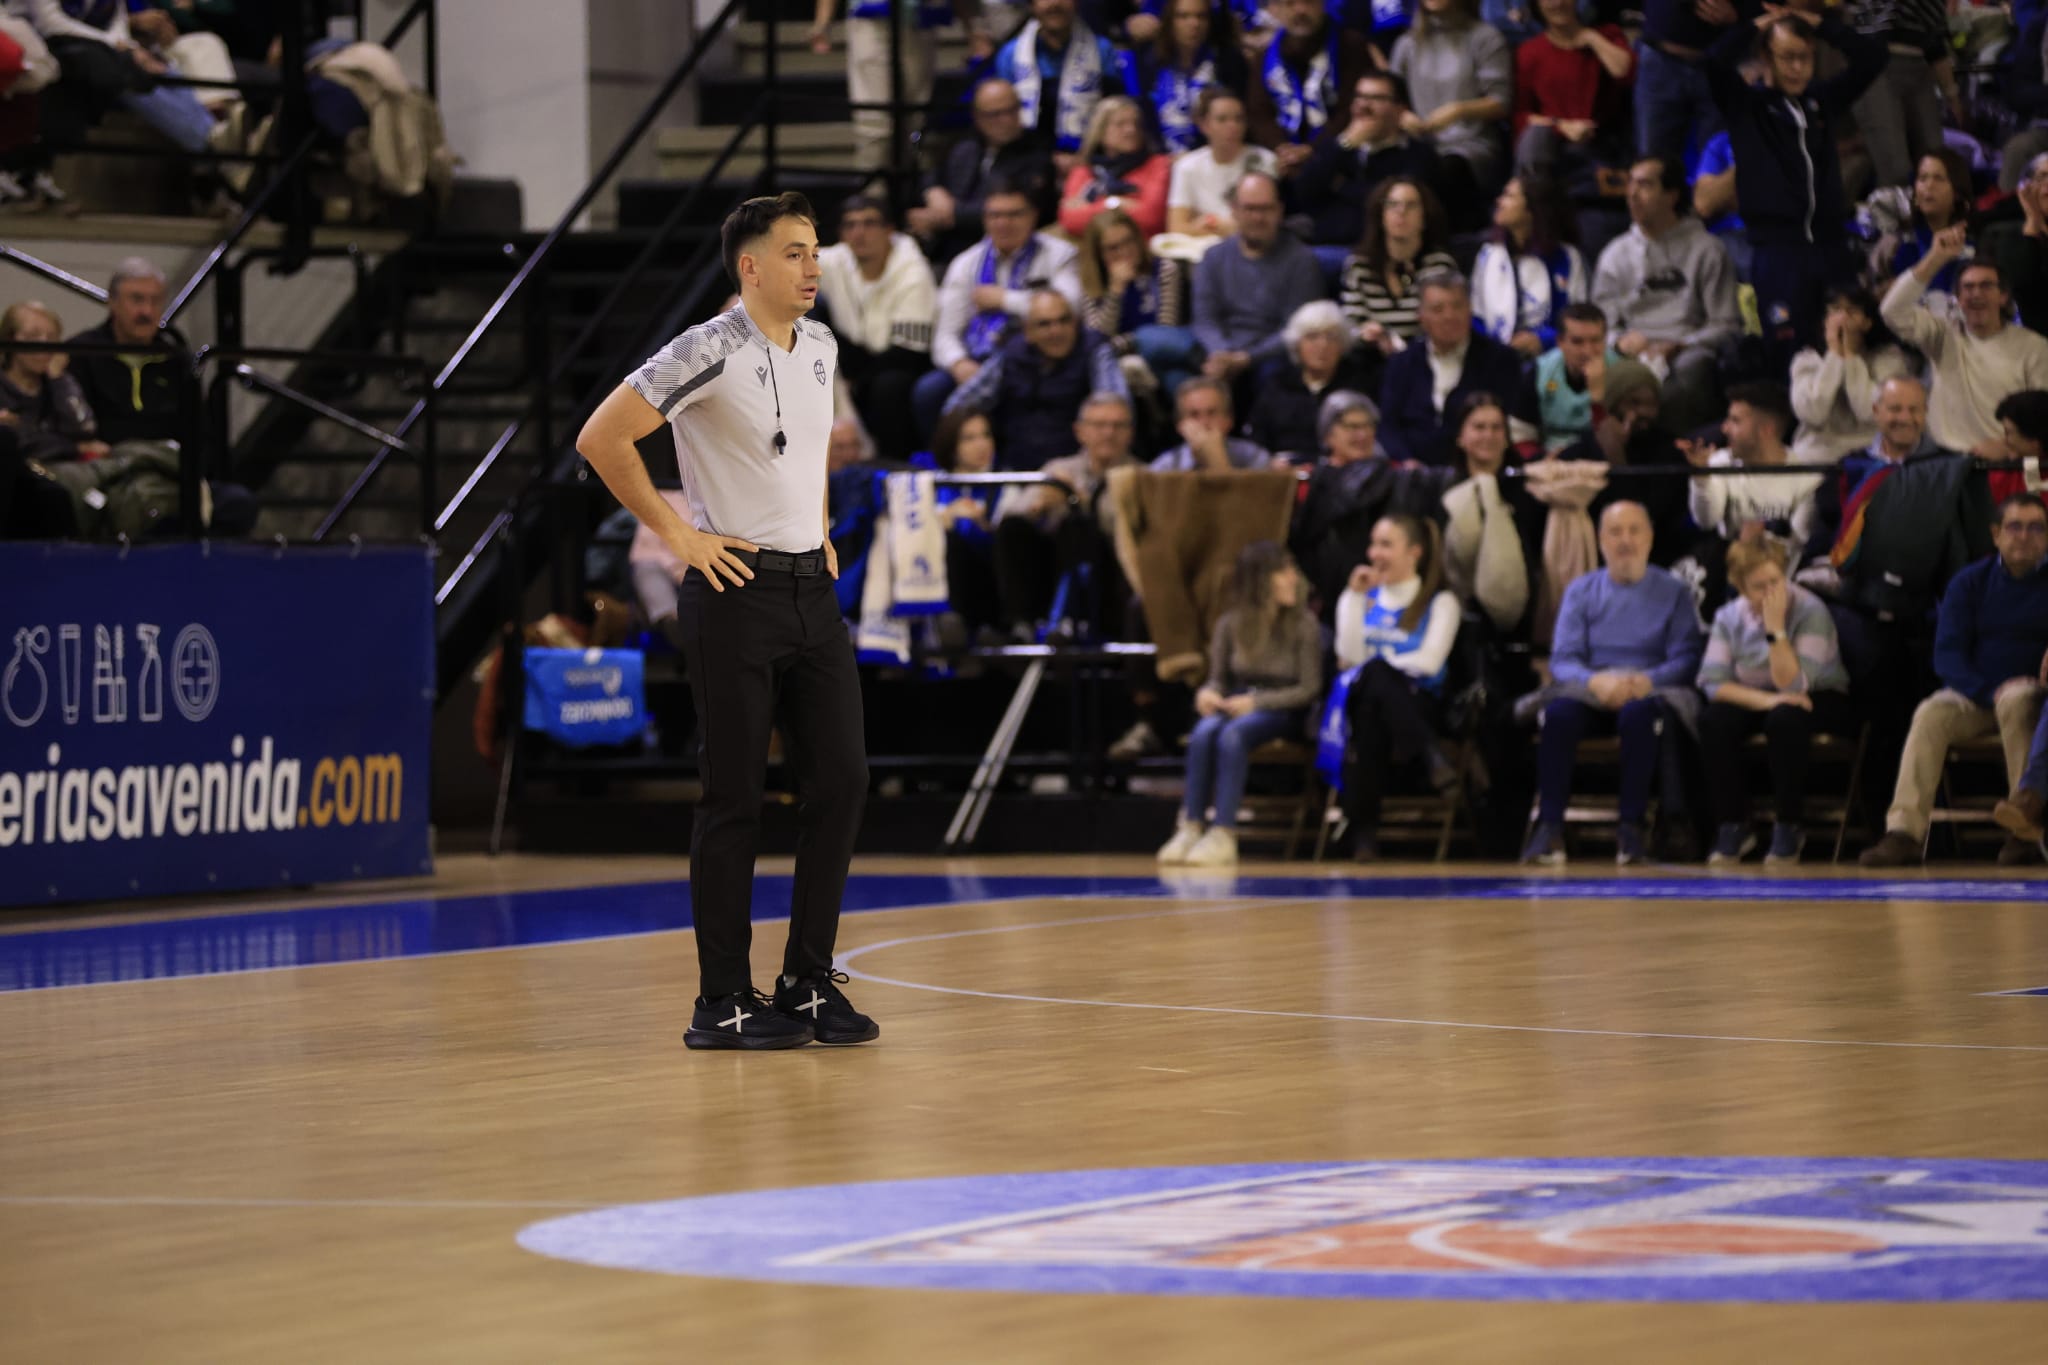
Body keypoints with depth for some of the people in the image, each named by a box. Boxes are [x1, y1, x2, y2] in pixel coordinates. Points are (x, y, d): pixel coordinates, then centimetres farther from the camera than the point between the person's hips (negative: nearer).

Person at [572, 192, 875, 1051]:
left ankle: (808, 982, 13)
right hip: (738, 590, -7)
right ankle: (724, 1003, 3)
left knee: (841, 780, 4)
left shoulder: (820, 348, 10)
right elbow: (601, 438, -15)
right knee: (734, 800, -3)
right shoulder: (711, 353, -13)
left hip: (813, 588, 7)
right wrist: (678, 534, -12)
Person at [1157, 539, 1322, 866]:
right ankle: (1189, 828, -33)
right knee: (1204, 732, -32)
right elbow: (1218, 677, 12)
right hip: (1234, 705, 3)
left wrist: (1256, 702, -17)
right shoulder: (1230, 625, 4)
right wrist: (1207, 692, -14)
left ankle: (1223, 834, -40)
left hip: (1281, 711, -3)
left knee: (1232, 735, -36)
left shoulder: (1303, 624, -4)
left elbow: (1309, 688, -6)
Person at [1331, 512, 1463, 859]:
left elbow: (1429, 661, -6)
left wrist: (1372, 664, -5)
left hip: (1419, 704, -2)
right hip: (1365, 698, 2)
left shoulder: (1440, 601, 8)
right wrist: (1355, 597, 2)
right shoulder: (1362, 598, 20)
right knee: (1373, 676, -38)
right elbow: (1350, 656, 3)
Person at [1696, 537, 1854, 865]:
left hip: (1821, 700, -4)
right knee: (1714, 722, -27)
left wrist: (1776, 629, -29)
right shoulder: (1729, 617, -3)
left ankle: (1788, 827, -22)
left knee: (1785, 719, -38)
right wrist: (1765, 700, -26)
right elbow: (1712, 682, -12)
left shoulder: (1810, 611, -16)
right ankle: (1733, 827, -15)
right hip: (1754, 698, 4)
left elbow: (1793, 685, -23)